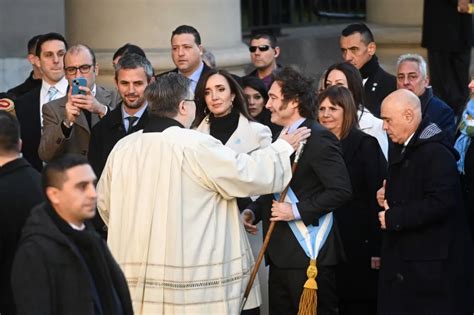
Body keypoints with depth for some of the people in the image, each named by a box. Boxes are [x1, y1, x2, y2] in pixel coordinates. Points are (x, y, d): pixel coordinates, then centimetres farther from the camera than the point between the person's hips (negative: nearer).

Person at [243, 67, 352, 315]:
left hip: (308, 256, -9)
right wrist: (253, 211, 8)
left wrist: (297, 210, -21)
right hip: (280, 255, 9)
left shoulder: (319, 138, -11)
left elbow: (341, 190, -19)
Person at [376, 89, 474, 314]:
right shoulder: (400, 148, 15)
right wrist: (386, 195, 9)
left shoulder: (436, 152, -17)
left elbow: (440, 203, -26)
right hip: (402, 258, 9)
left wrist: (394, 218, -19)